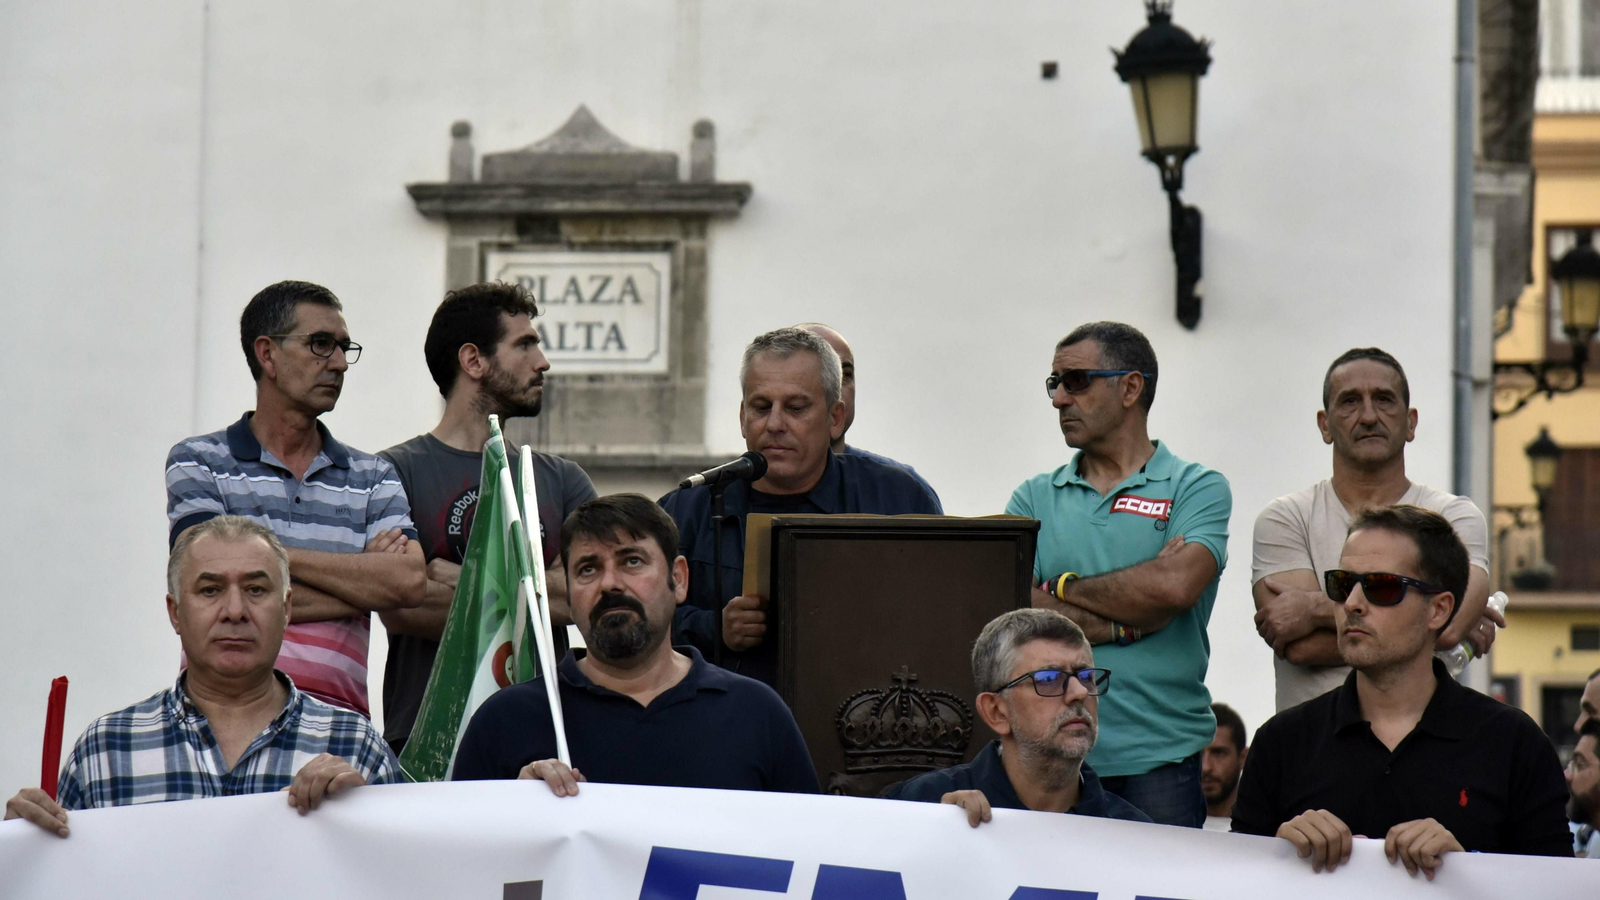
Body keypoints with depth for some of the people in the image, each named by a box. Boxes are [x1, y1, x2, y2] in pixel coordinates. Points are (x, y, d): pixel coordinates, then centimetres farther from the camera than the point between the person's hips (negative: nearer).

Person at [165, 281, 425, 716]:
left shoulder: (372, 477, 18)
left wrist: (278, 555, -4)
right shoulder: (197, 463, 8)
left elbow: (410, 581, 0)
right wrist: (362, 573, 1)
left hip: (337, 712, 2)